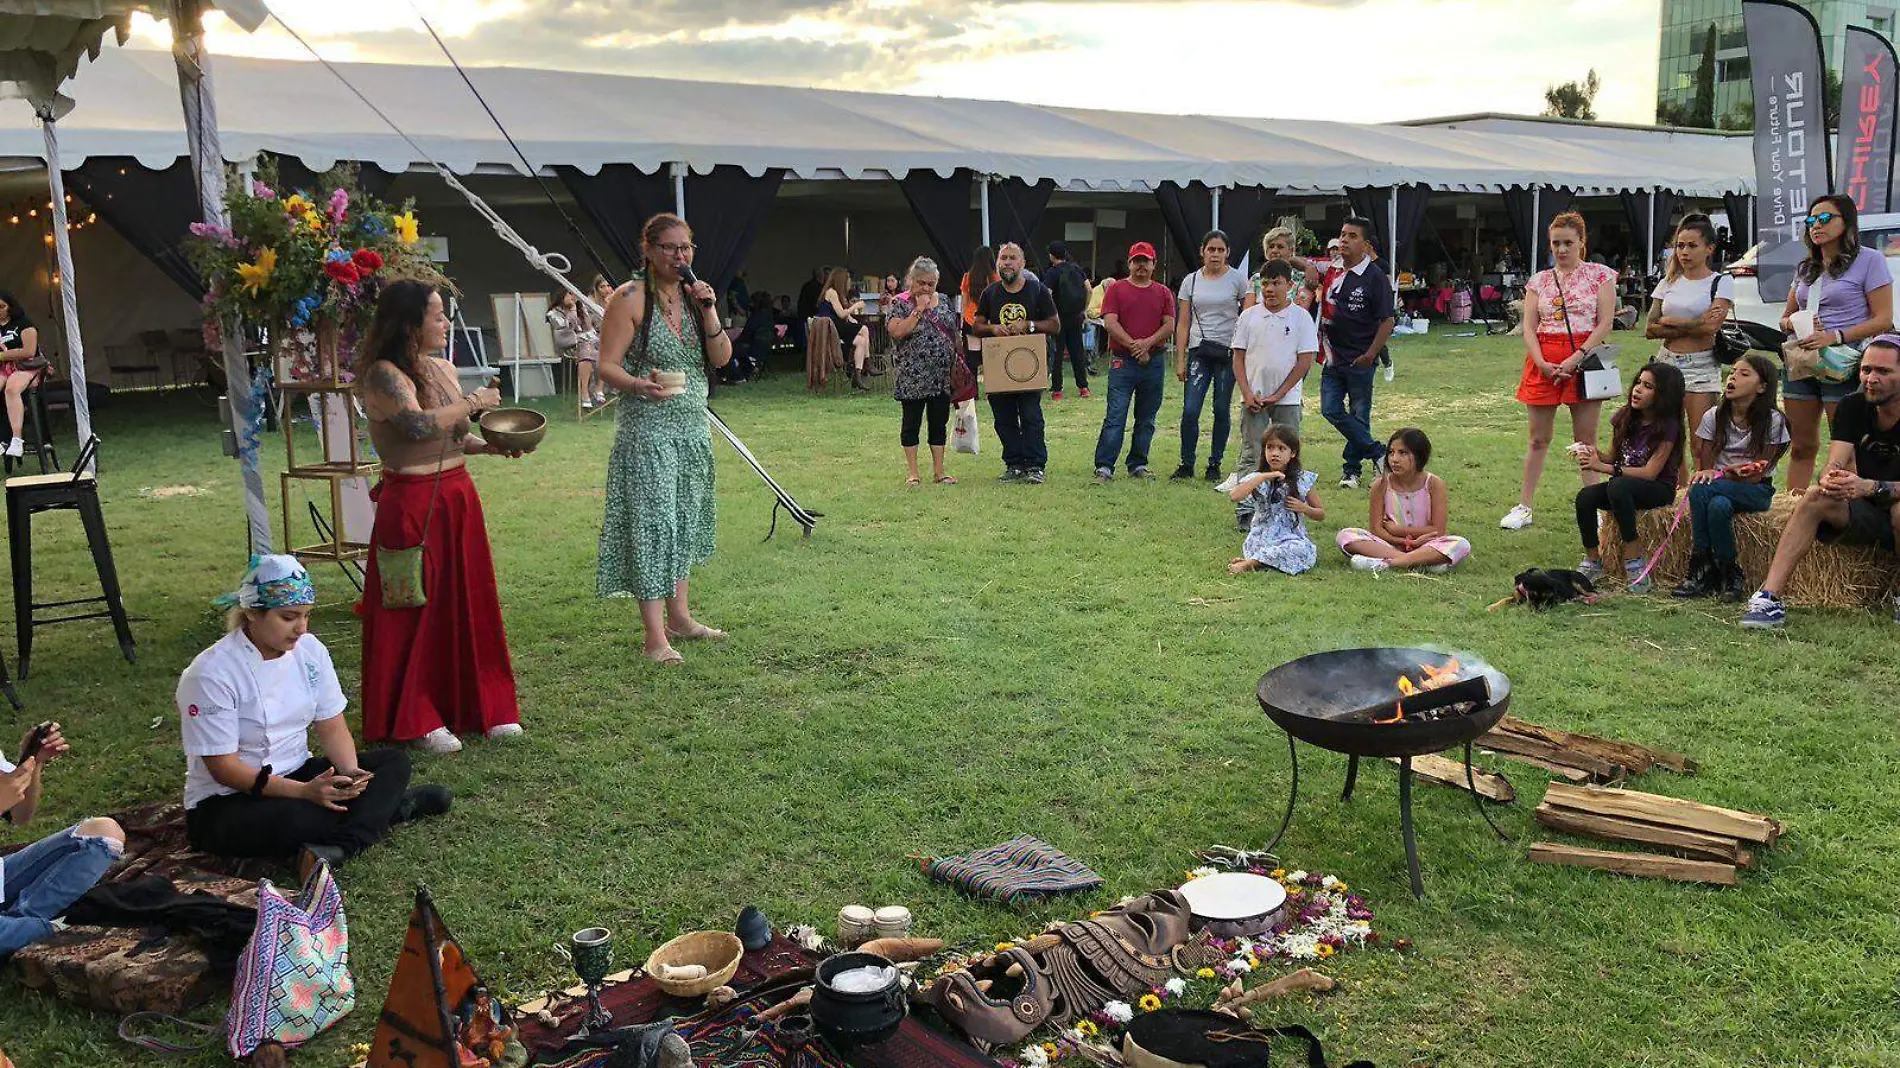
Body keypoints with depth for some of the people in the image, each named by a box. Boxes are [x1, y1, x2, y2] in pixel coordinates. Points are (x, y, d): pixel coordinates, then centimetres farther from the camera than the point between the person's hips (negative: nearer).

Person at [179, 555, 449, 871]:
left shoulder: (309, 649, -1)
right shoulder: (211, 674, -20)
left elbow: (332, 726, 2)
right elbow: (223, 766, -21)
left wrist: (350, 773, -20)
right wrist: (304, 791, -31)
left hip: (297, 776, 7)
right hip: (226, 802, -7)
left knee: (394, 762, -10)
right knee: (294, 818, -38)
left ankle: (338, 847, -31)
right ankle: (386, 808, -14)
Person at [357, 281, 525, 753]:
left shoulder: (443, 370, 11)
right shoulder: (383, 375, -13)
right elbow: (417, 425, -29)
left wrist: (491, 446, 2)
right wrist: (471, 403, -16)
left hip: (458, 497, 7)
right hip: (411, 503, -7)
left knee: (468, 604, 11)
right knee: (416, 611, 1)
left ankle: (479, 705, 22)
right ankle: (415, 719, 14)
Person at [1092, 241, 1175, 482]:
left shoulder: (1163, 293, 12)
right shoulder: (1116, 290, 4)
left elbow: (1169, 326, 3)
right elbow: (1110, 323, -6)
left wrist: (1147, 343, -13)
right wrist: (1134, 346, -14)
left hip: (1154, 361, 3)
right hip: (1122, 361, -3)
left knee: (1146, 419, 8)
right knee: (1115, 417, -9)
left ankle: (1138, 465, 17)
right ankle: (1104, 467, -9)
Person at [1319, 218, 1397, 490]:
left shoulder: (1375, 277, -9)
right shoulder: (1333, 272, 7)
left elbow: (1388, 320, -9)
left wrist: (1370, 355, -14)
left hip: (1360, 360, -6)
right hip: (1334, 357, 6)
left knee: (1359, 415, 4)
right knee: (1331, 410, 0)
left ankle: (1351, 469, 15)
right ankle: (1378, 453, 11)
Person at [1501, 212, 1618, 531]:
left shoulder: (1599, 275, 3)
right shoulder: (1540, 280, 11)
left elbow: (1606, 323, -5)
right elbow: (1529, 327, 5)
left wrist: (1576, 359, -14)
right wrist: (1542, 363, -11)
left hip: (1584, 360, -2)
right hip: (1544, 362, 2)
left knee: (1586, 438, 2)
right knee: (1538, 438, 6)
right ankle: (1524, 506, 11)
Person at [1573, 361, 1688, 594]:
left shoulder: (1667, 426, -13)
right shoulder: (1624, 417, 3)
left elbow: (1650, 472, -19)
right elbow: (1613, 459, 8)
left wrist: (1603, 467, -24)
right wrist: (1595, 455, -16)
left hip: (1659, 489, -5)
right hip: (1625, 484, 5)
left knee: (1618, 486, -37)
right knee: (1585, 496, -25)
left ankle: (1634, 561, -30)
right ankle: (1592, 562, -11)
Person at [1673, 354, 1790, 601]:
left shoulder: (1772, 421, -7)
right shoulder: (1714, 416, 2)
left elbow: (1757, 474, -11)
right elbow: (1704, 463, 1)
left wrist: (1720, 474, -23)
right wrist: (1735, 471, -19)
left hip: (1755, 492, -3)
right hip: (1719, 487, 3)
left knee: (1701, 490, -33)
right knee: (1717, 506, -35)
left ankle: (1703, 566, -20)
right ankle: (1728, 574, -21)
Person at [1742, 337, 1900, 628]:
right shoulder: (1853, 407, -1)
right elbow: (1834, 465, -12)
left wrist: (1869, 487, -44)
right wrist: (1830, 480, -36)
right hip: (1866, 514, 4)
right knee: (1815, 500, -23)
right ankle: (1769, 599, -34)